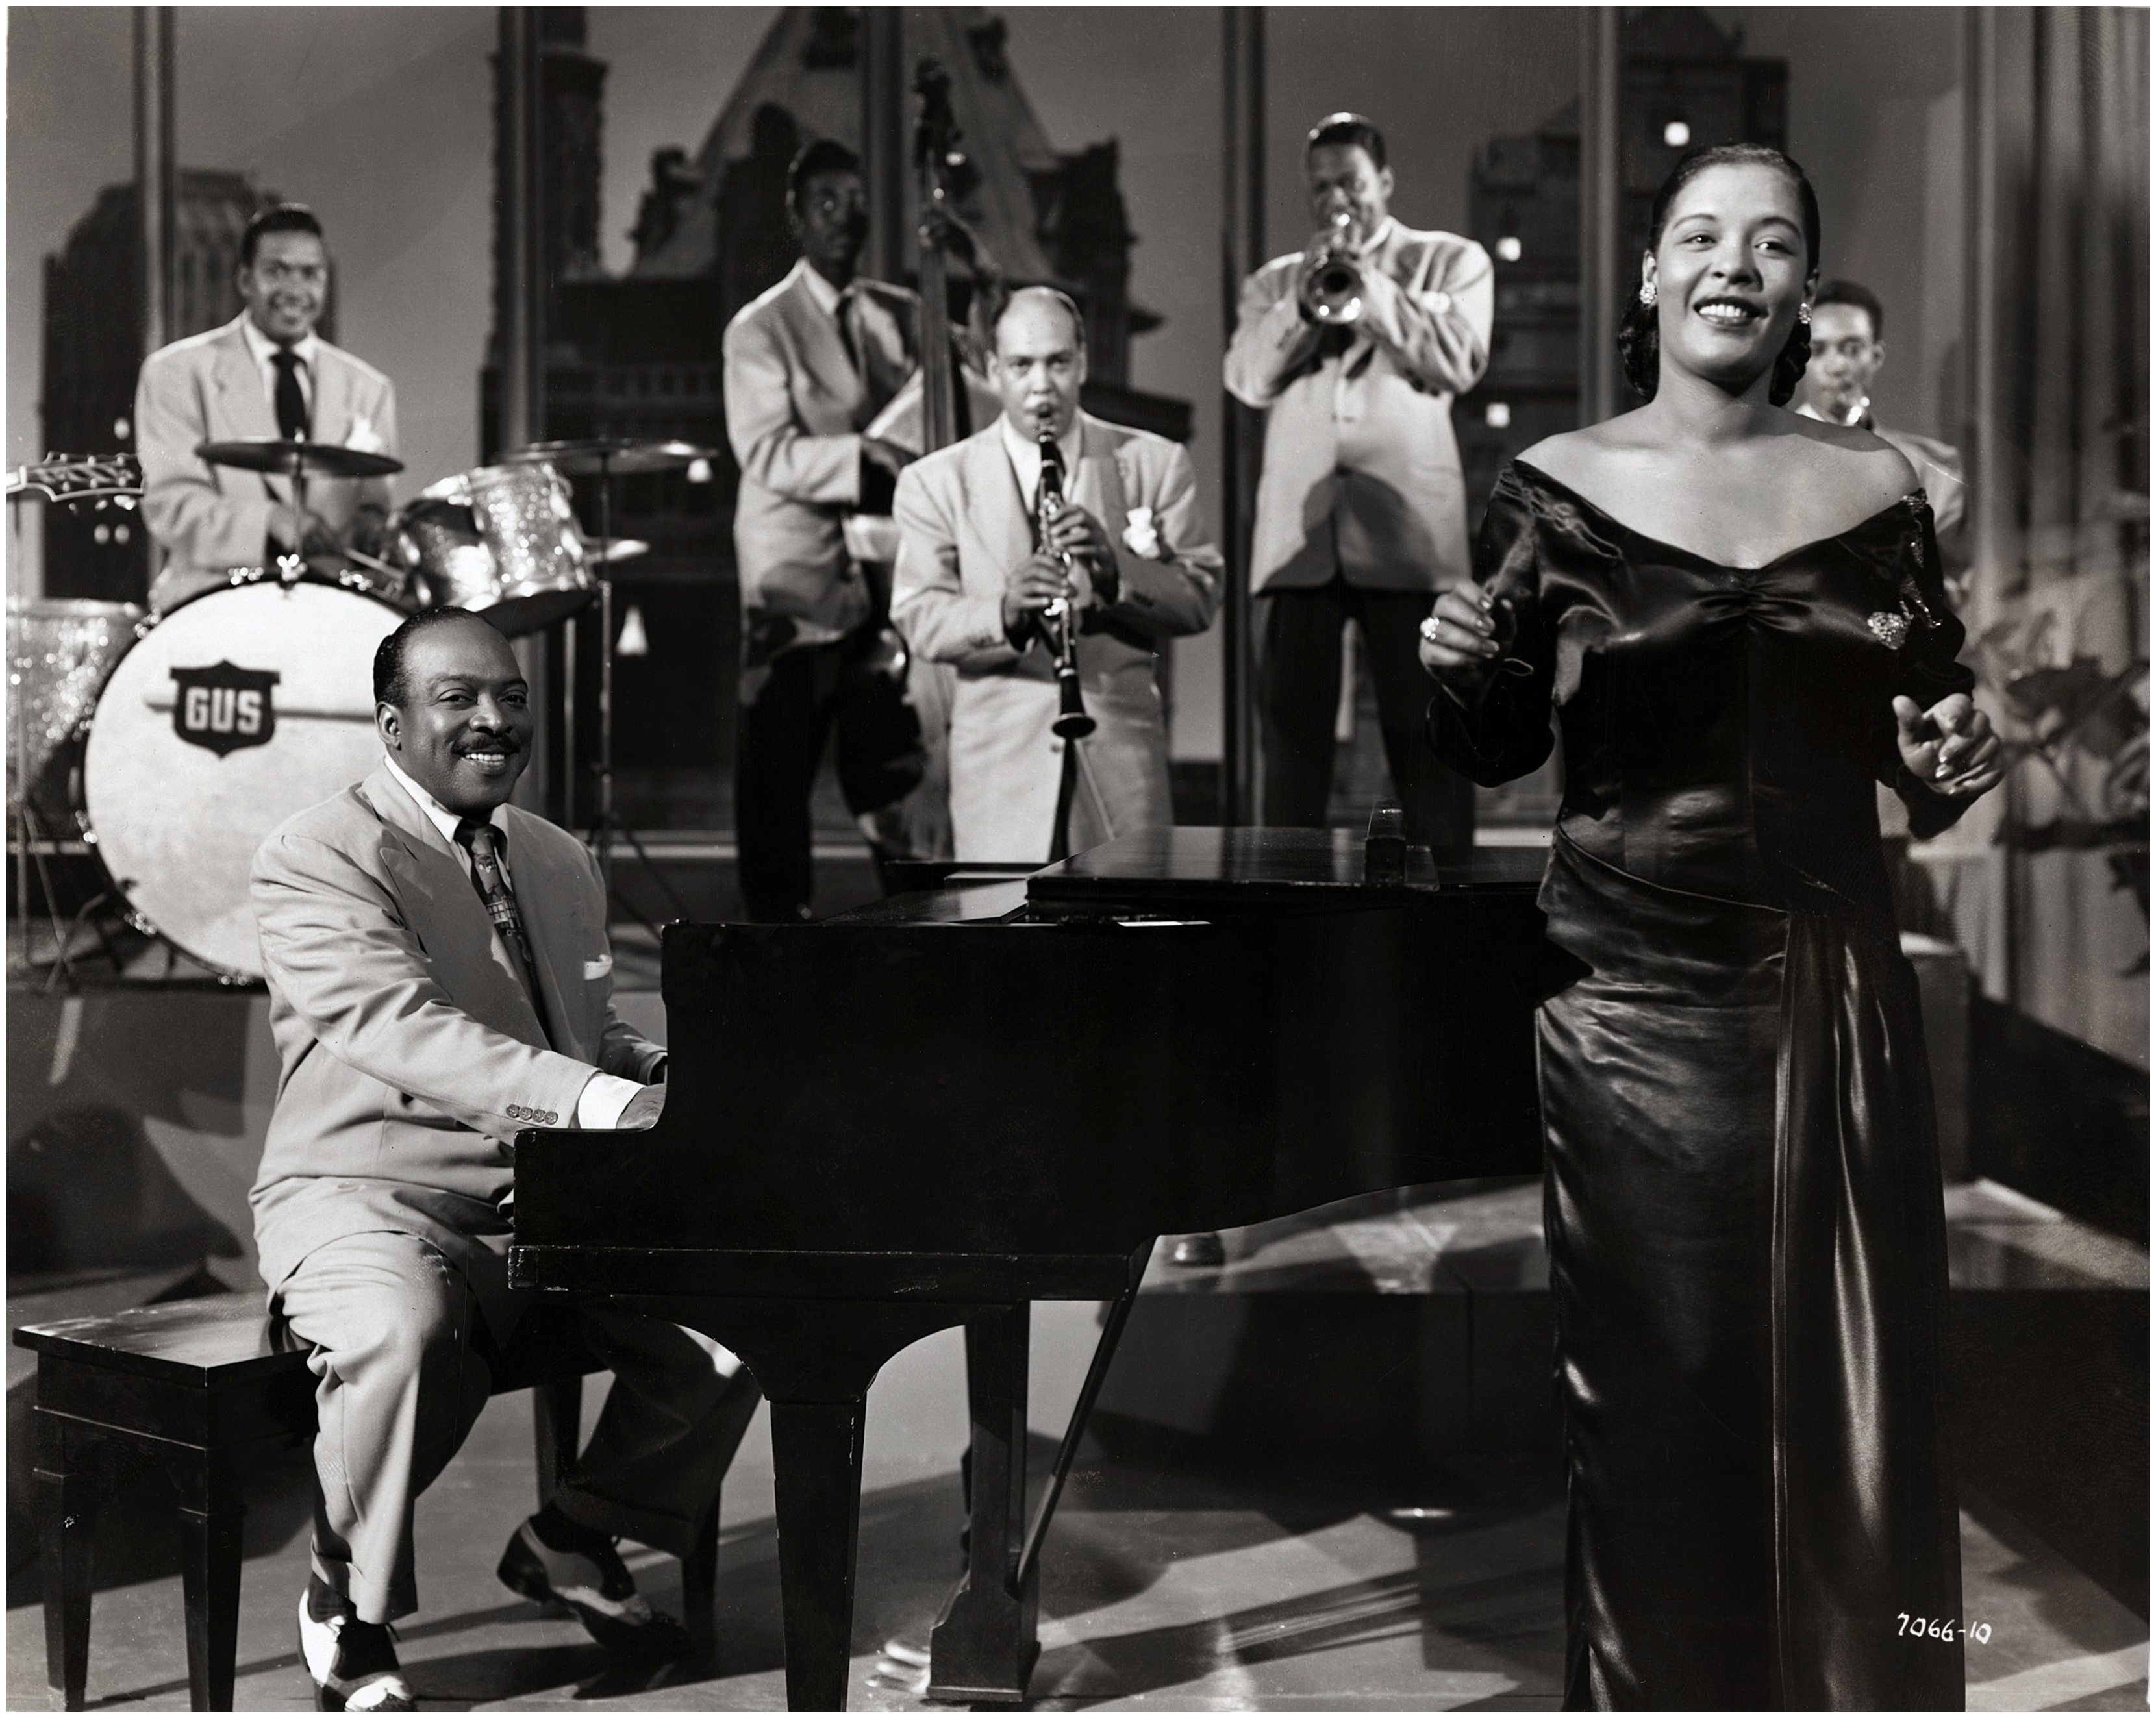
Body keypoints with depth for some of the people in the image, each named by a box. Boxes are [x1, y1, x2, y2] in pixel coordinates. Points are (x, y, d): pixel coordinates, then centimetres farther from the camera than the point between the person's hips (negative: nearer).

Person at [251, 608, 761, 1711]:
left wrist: (670, 1080, -3)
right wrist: (602, 1101, -38)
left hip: (549, 1197, 7)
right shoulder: (316, 860, -9)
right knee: (401, 1334, -37)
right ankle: (348, 1610, -9)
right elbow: (405, 1032, -25)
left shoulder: (560, 862, 16)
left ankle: (577, 1540, 12)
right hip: (373, 1197, -6)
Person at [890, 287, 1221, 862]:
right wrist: (1004, 612, -25)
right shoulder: (935, 482, 5)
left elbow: (1200, 602, 1)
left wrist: (1117, 570, -18)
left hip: (1122, 750, 1)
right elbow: (919, 621, -5)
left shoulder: (1154, 463, 7)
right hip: (1001, 761, -1)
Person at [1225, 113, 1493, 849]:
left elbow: (1457, 362, -4)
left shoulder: (1452, 261, 14)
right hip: (1300, 529, 2)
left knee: (1425, 730, -4)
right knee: (1291, 727, -1)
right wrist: (1305, 294, -5)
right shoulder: (1274, 281, 21)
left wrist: (1367, 282, -4)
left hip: (1406, 523, -2)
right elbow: (1247, 378, 4)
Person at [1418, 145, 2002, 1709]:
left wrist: (1958, 766, -8)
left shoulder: (1875, 489, 5)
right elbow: (1500, 750, 5)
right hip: (1632, 1005, -2)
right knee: (1655, 1413, 5)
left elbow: (1929, 745, 14)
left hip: (1835, 1004, 2)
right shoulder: (1561, 485, 0)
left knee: (1851, 1407, 6)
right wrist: (1458, 671, -15)